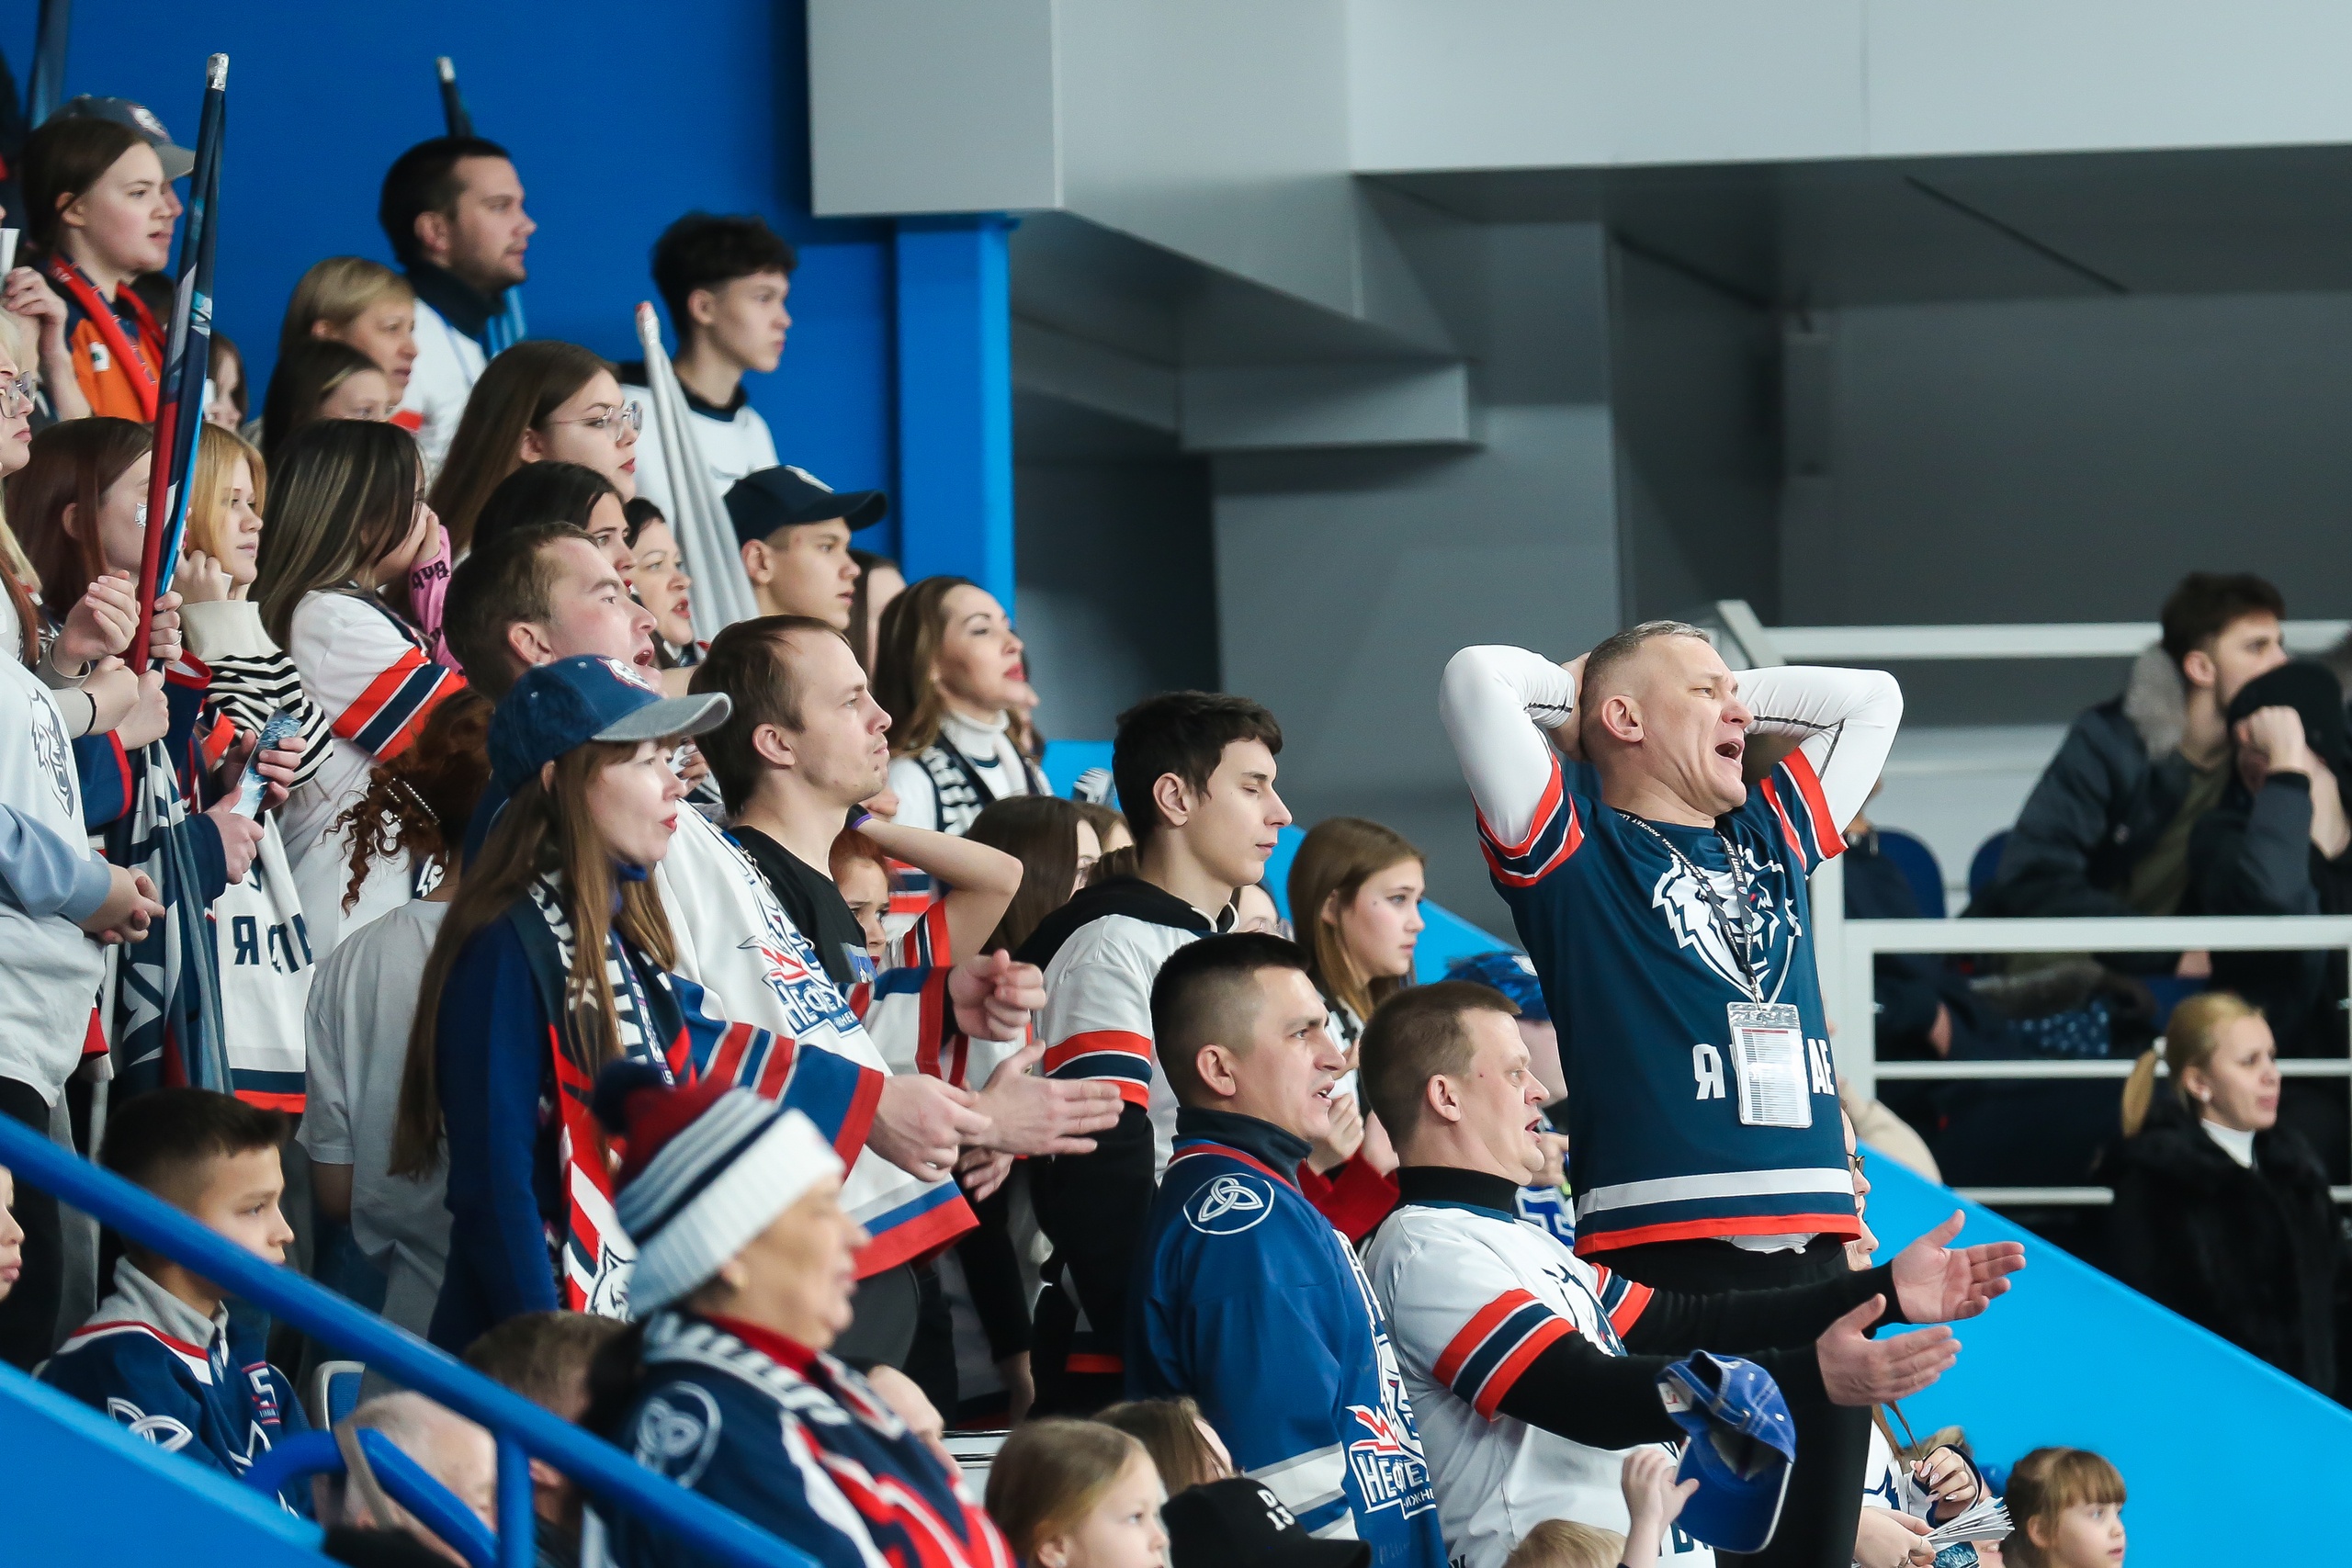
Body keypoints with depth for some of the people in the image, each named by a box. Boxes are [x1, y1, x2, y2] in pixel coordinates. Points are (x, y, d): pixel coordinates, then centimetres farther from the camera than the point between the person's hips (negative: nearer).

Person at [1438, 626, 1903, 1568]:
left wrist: (1732, 701, 25)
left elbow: (1871, 697, 33)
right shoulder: (1579, 854, 3)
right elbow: (1474, 680, -8)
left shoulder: (1771, 838, 22)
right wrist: (1572, 692, 11)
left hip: (1814, 1241, 6)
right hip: (1660, 1254, -6)